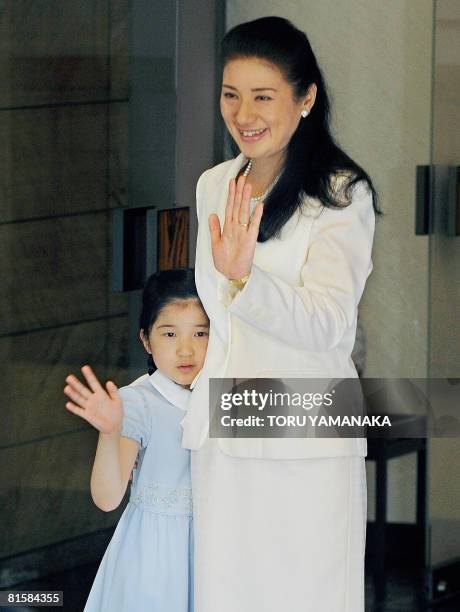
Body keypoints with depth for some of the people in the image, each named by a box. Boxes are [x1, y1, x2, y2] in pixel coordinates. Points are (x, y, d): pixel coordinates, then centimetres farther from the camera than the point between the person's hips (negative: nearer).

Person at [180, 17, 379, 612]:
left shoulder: (343, 195, -9)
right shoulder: (212, 187, 11)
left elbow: (327, 323, -21)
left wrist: (243, 277, -36)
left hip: (305, 447, -6)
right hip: (221, 442, 6)